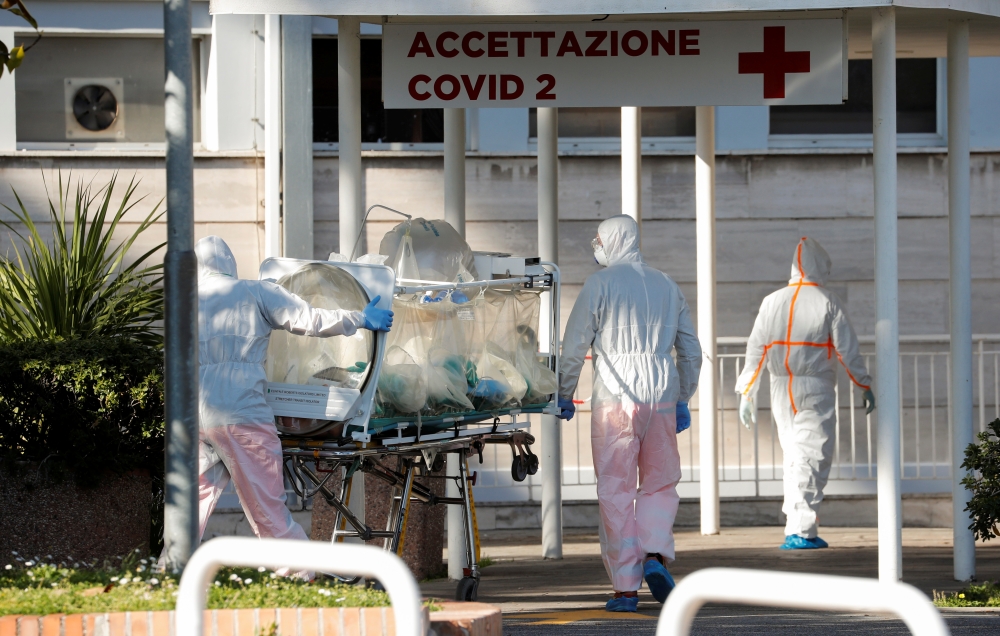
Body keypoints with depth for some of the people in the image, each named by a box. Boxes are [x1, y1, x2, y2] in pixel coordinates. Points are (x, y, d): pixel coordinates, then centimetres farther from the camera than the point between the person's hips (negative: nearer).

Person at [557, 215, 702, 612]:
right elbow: (691, 352, 18)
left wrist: (565, 395, 9)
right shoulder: (667, 286, 14)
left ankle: (625, 587, 0)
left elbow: (574, 346, -3)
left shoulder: (600, 284, 0)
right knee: (661, 484, 15)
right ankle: (654, 555, -9)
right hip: (661, 396, 4)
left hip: (614, 399, -4)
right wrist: (682, 401, 26)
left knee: (615, 491, 1)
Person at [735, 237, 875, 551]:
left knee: (793, 456, 14)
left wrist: (745, 394, 10)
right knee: (812, 457, -3)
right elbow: (847, 348, -4)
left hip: (781, 389, 4)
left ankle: (797, 526, 14)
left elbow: (756, 349, 6)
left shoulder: (772, 302, 6)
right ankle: (801, 531, -9)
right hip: (816, 388, -4)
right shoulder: (827, 302, -5)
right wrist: (866, 385, 5)